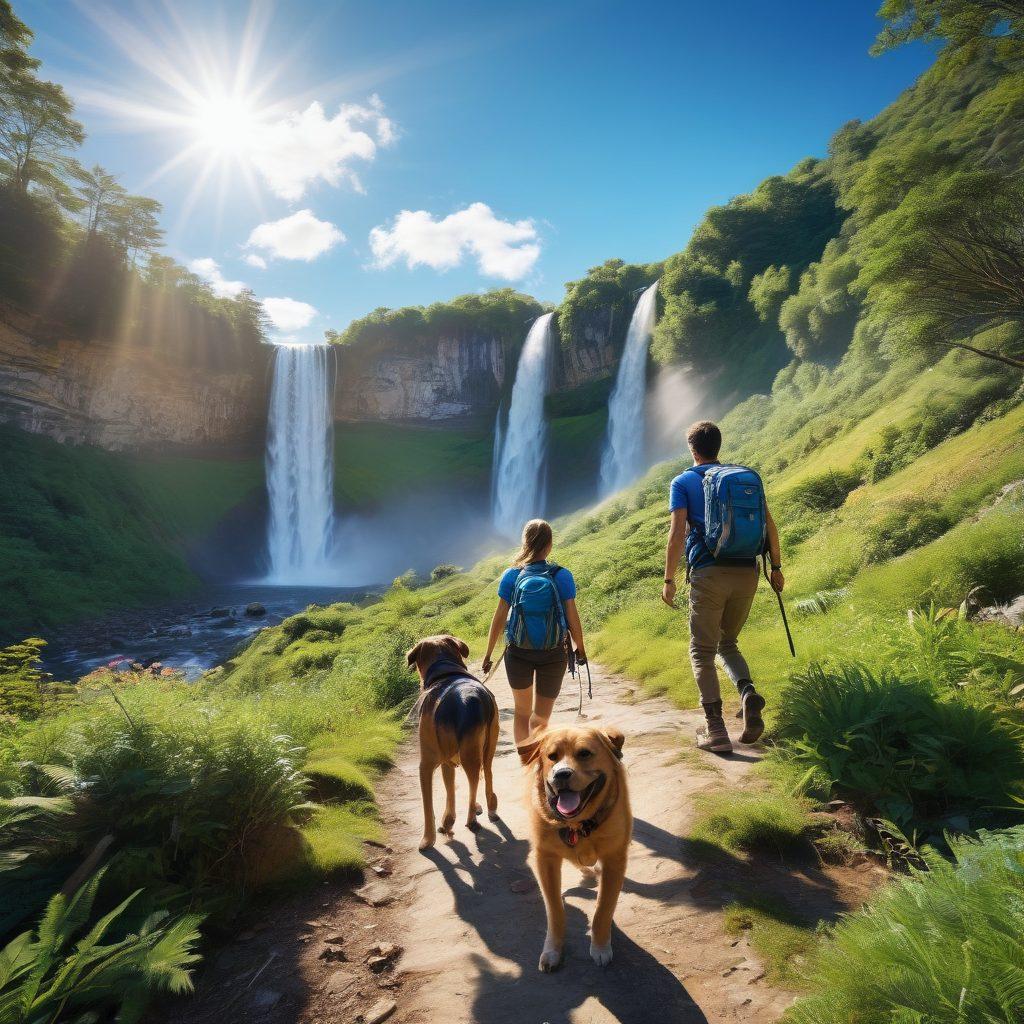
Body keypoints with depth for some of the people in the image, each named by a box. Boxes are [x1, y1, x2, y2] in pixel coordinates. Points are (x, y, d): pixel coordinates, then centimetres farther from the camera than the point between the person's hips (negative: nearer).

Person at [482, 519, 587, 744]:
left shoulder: (511, 575, -9)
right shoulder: (562, 576, -11)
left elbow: (499, 617, -5)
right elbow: (572, 617, -6)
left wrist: (488, 653, 6)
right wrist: (580, 648, 10)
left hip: (518, 653, 1)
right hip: (554, 655, -1)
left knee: (522, 712, 22)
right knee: (541, 718, 17)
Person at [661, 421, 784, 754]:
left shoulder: (683, 482, 4)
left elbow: (677, 532, -7)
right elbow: (769, 525, 9)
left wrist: (669, 579, -4)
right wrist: (776, 567, 16)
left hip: (708, 574, -4)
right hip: (747, 573, 4)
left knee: (702, 652, 6)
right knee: (727, 643, 21)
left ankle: (715, 730, -1)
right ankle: (748, 692, -7)